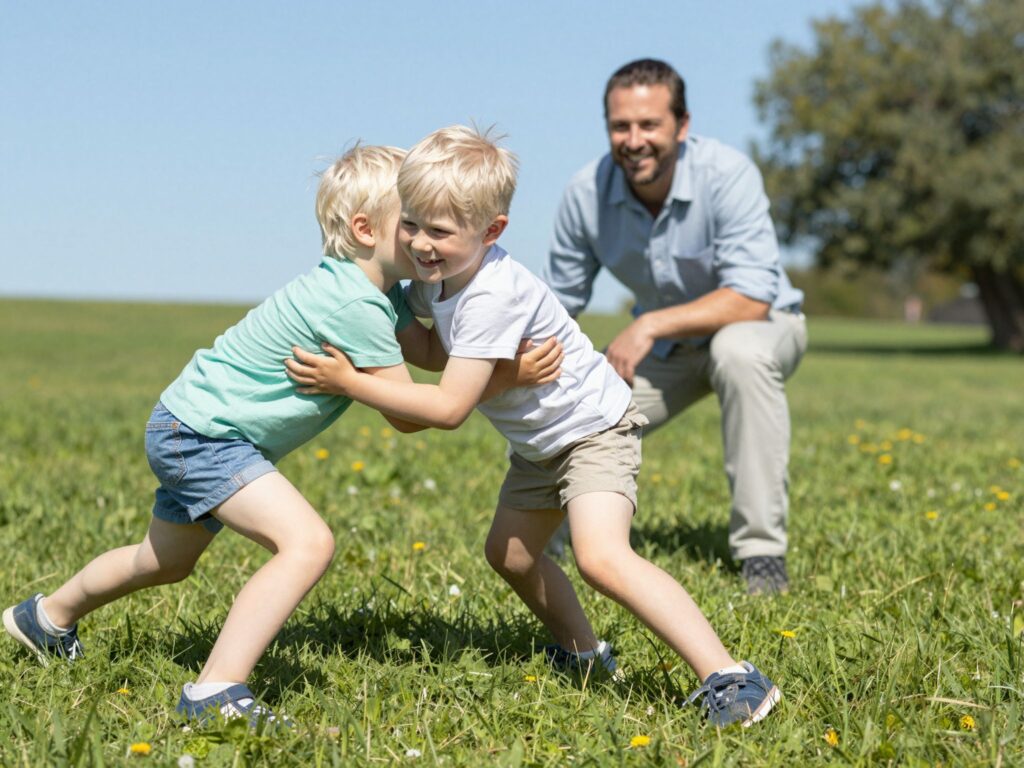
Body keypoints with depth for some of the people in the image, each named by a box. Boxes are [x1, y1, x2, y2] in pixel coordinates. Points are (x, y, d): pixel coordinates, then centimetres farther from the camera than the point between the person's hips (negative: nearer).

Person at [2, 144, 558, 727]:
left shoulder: (378, 292, 2)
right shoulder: (353, 305, -27)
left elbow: (430, 350, 4)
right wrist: (505, 379, -19)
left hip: (189, 428, 11)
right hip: (199, 432, -11)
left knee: (168, 560, 30)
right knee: (309, 542, -26)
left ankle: (48, 617, 54)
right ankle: (216, 693, -26)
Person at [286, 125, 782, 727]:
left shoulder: (493, 295, -34)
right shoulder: (439, 273, -6)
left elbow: (449, 409, -35)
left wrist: (349, 382, -33)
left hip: (594, 426, -10)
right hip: (540, 442, 10)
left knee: (601, 555, -28)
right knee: (509, 551, 19)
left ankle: (729, 677, -28)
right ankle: (584, 653, 39)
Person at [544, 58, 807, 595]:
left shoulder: (727, 176, -29)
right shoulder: (587, 193, -15)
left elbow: (751, 299, -35)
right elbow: (559, 302, -3)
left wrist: (651, 325, -40)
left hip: (758, 329, -4)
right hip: (662, 346, 4)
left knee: (739, 350, -39)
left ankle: (762, 549, -29)